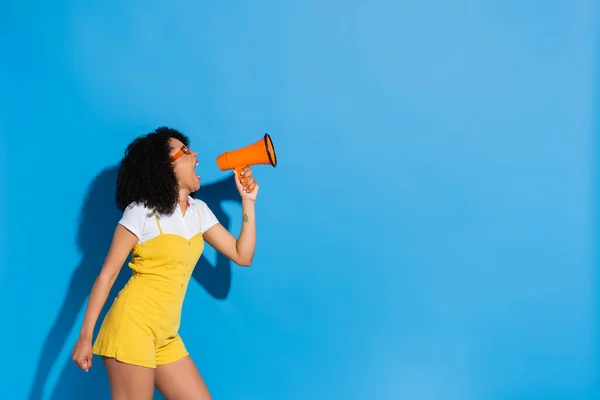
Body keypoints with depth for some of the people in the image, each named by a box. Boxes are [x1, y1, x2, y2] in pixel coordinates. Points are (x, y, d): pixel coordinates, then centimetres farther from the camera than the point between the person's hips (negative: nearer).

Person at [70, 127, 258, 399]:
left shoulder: (199, 211, 11)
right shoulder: (141, 212, -8)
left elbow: (242, 256, 10)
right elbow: (106, 275, -8)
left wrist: (247, 201, 4)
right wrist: (85, 336, -11)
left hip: (166, 336, 7)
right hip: (132, 325, -7)